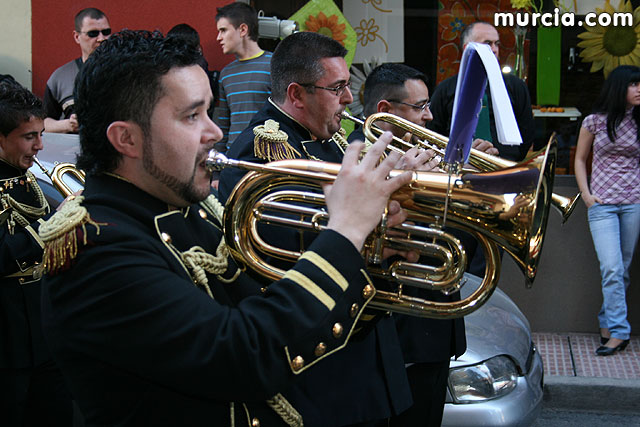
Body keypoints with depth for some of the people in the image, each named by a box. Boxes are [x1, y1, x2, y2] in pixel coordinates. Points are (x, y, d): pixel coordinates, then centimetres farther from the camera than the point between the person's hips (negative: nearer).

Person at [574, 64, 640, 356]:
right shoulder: (594, 121, 2)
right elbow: (580, 159, 12)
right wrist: (586, 195, 2)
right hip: (602, 204, -2)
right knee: (612, 269, -12)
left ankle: (609, 325, 17)